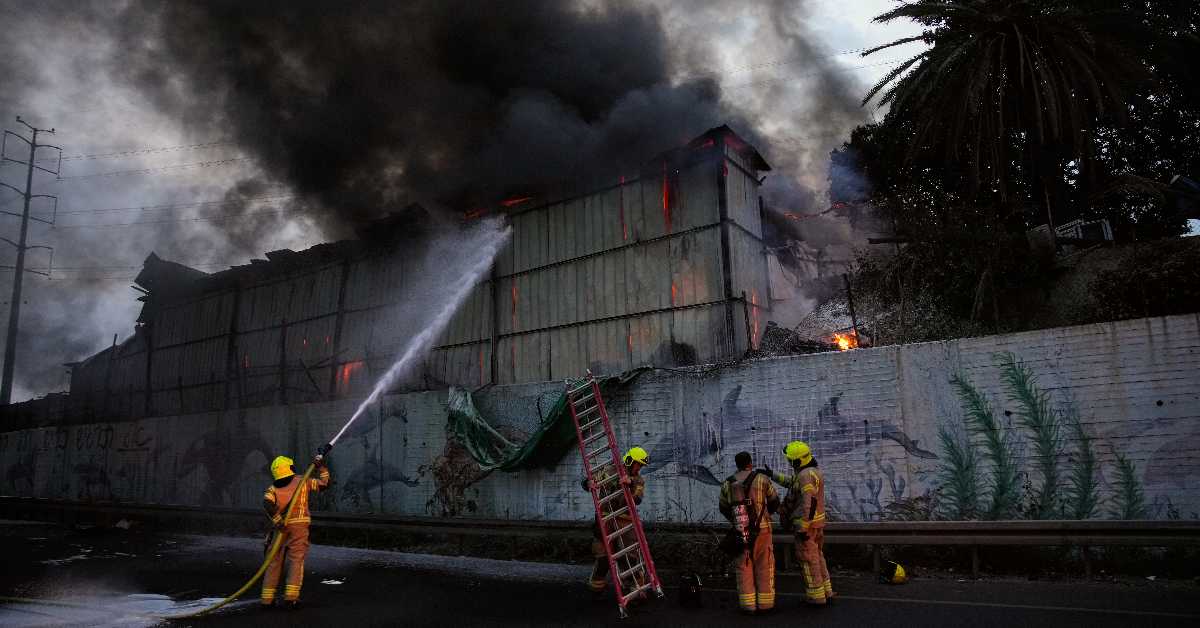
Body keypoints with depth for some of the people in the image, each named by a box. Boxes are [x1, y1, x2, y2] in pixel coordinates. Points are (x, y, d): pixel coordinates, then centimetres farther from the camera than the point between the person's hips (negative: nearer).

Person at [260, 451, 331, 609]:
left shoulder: (273, 488, 6)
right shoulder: (302, 481, 5)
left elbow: (267, 503, -13)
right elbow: (324, 483, 12)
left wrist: (277, 521, -15)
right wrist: (322, 467, 20)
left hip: (281, 529, 2)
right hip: (299, 526, -2)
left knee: (274, 561, 10)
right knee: (296, 560, 1)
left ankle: (267, 598, 13)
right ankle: (291, 596, -8)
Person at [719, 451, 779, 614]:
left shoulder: (727, 484, 0)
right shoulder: (762, 479, -7)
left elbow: (723, 508, 10)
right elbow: (774, 502, 5)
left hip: (739, 531, 2)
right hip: (761, 529, -2)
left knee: (743, 566, 11)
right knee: (764, 566, 10)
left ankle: (747, 604, 13)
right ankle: (765, 603, 13)